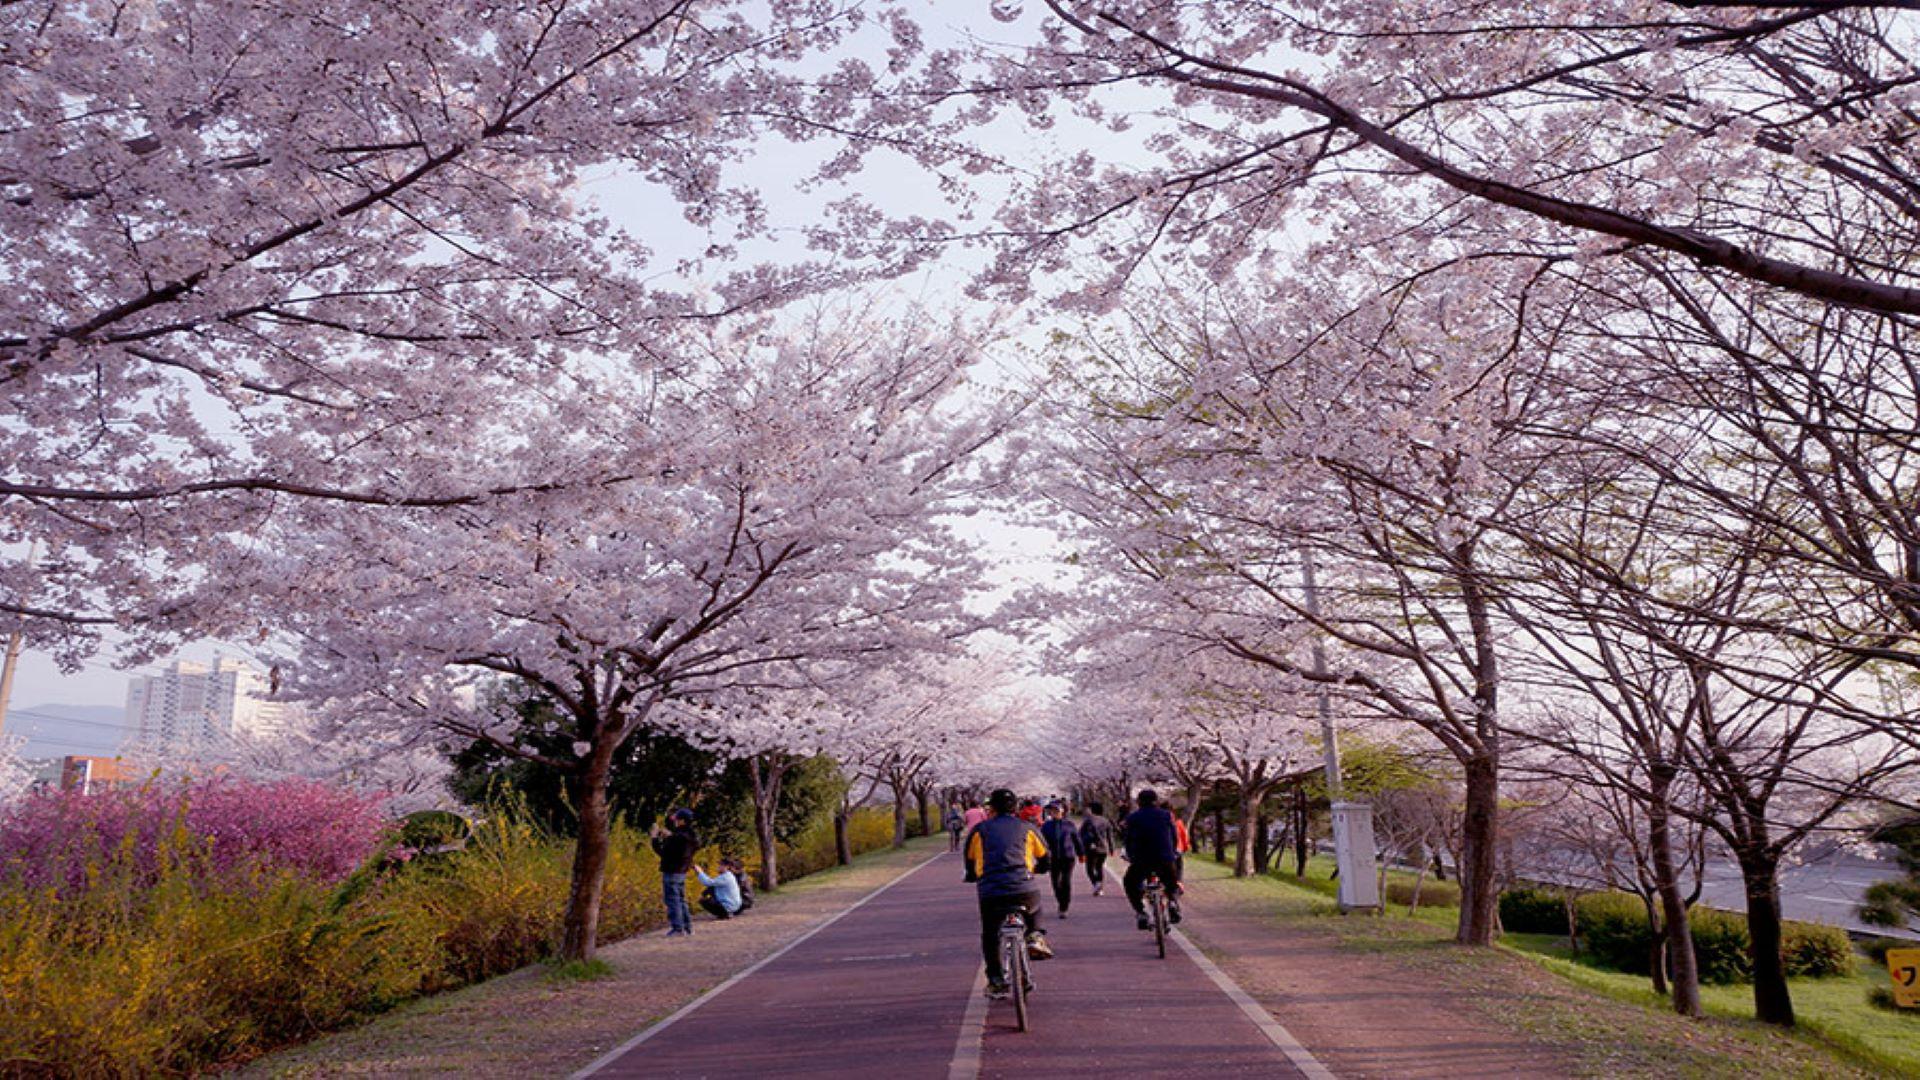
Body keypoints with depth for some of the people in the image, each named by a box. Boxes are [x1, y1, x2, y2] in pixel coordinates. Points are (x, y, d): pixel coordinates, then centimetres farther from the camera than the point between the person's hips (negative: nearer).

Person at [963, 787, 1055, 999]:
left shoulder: (980, 830, 13)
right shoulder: (1027, 828, 15)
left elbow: (968, 858, 24)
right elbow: (1045, 858, 26)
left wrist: (972, 876, 44)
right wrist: (1035, 869, 47)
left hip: (990, 892, -1)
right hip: (1024, 890, 1)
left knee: (990, 937, 20)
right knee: (1034, 910, 35)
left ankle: (996, 981, 18)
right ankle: (1035, 937, 13)